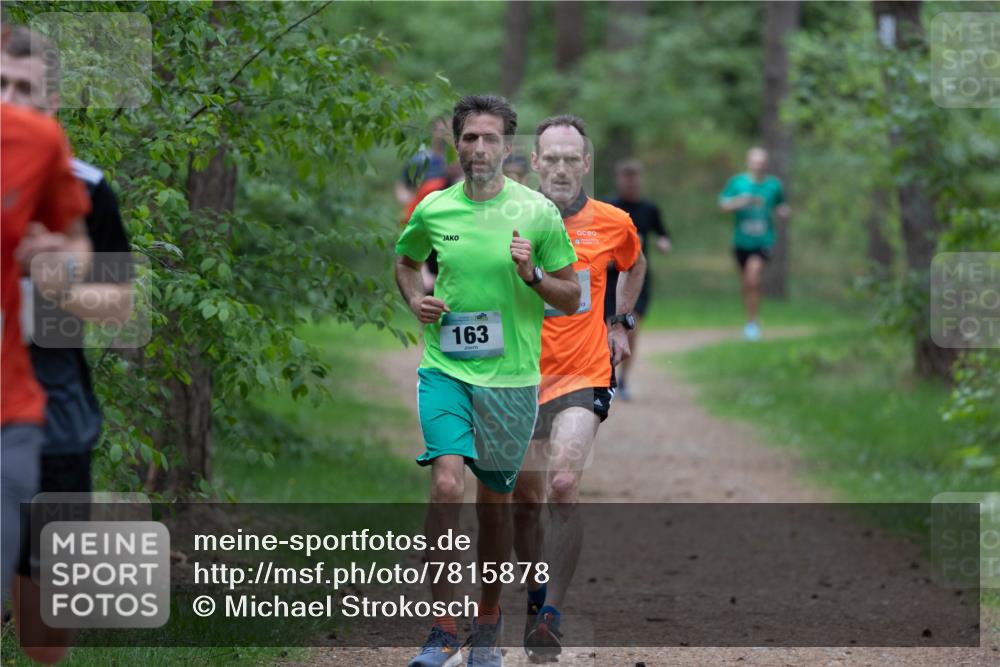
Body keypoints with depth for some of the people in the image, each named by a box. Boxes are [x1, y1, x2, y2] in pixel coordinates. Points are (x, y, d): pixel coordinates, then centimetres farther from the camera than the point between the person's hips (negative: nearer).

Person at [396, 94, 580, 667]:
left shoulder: (538, 212, -2)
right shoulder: (433, 210, 3)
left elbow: (572, 298, 3)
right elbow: (406, 261, 24)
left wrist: (531, 276, -16)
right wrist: (416, 299, 4)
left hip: (511, 377, 0)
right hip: (445, 368, 0)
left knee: (496, 502, 9)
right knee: (447, 484, -20)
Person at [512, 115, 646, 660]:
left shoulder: (612, 224, 0)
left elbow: (633, 266, 23)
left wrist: (619, 323, 18)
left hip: (583, 375, -1)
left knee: (563, 485, -19)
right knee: (526, 499, 7)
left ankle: (551, 615, -15)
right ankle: (536, 600, 29)